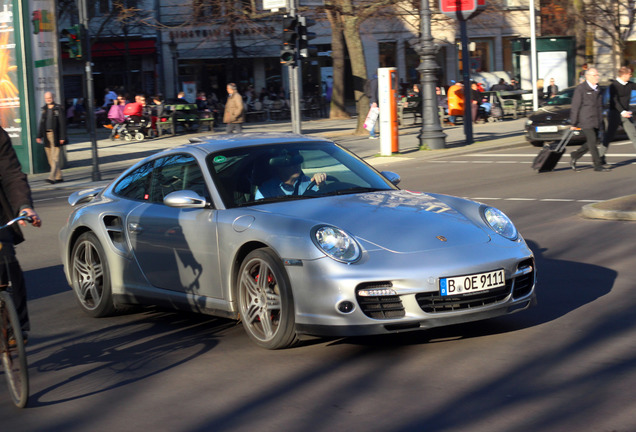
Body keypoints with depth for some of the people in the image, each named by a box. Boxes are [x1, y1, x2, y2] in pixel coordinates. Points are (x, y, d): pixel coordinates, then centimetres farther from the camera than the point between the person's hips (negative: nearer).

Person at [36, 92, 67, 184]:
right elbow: (41, 123, 17)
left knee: (55, 158, -11)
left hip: (55, 136, -7)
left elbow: (63, 124, -8)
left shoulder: (58, 109, -3)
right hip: (47, 135, 7)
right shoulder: (44, 109, 15)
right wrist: (39, 136, 10)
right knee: (51, 159, 7)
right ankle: (58, 177, 14)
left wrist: (62, 137, -14)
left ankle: (52, 177, -18)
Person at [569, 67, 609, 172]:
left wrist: (600, 120, 22)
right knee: (592, 142, -8)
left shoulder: (597, 88, 15)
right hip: (586, 121, -8)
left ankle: (574, 156, 25)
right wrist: (573, 123, -10)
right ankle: (598, 165, -4)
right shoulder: (581, 89, -8)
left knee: (591, 143, 10)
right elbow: (575, 107, -9)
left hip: (596, 122, 8)